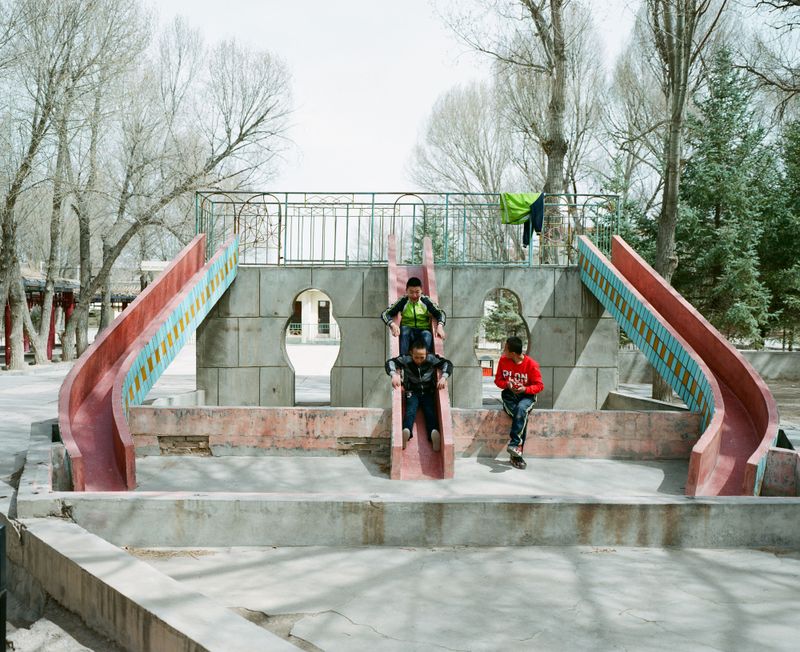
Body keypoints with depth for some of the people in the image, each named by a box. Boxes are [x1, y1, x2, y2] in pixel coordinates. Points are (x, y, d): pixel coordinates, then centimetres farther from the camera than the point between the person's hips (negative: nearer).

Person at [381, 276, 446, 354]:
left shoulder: (426, 301, -1)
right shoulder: (403, 301, -3)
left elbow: (440, 313, -1)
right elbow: (385, 314, -7)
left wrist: (440, 326, -24)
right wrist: (392, 325, -29)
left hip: (423, 331, 0)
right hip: (407, 333, 0)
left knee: (427, 335, -33)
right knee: (404, 329, -32)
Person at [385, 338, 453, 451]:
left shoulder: (432, 359, -10)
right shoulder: (406, 359, -11)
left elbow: (448, 363, -14)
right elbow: (390, 362, -16)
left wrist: (443, 377, -33)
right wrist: (394, 374, -37)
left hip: (428, 392, 1)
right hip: (412, 392, 0)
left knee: (430, 411, -26)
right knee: (410, 410, -29)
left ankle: (434, 433, -52)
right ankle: (406, 431, -56)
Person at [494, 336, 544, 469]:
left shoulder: (531, 364, -14)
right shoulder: (503, 360, -3)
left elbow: (539, 385, -8)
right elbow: (498, 380, 6)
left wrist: (525, 389, -26)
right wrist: (507, 384, -16)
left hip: (526, 395, -2)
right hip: (509, 395, 2)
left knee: (521, 409, -37)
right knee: (522, 417, -28)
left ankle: (513, 444, -33)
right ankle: (517, 451, -26)